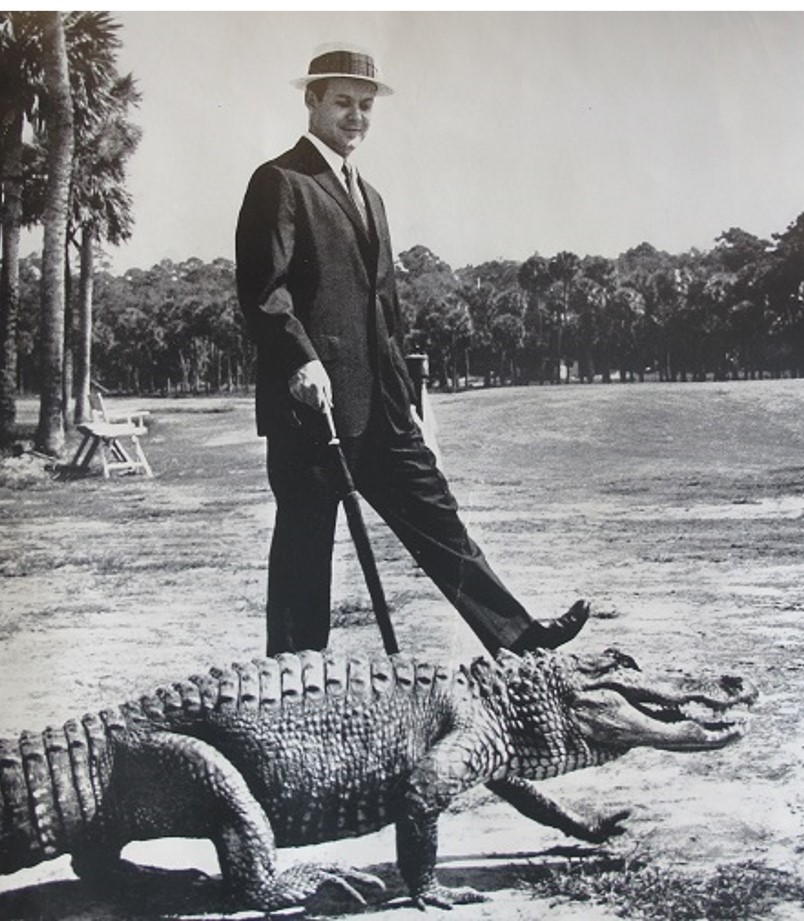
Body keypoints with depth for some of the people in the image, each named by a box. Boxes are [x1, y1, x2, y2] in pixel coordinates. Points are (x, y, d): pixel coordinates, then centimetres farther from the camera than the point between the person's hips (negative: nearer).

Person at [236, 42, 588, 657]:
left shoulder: (368, 196, 24)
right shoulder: (280, 182, -4)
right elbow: (261, 286, -15)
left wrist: (400, 391, 20)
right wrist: (301, 360, -28)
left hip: (378, 402, 8)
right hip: (310, 399, -8)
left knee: (432, 513, 7)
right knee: (305, 542, -1)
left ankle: (515, 636, 8)